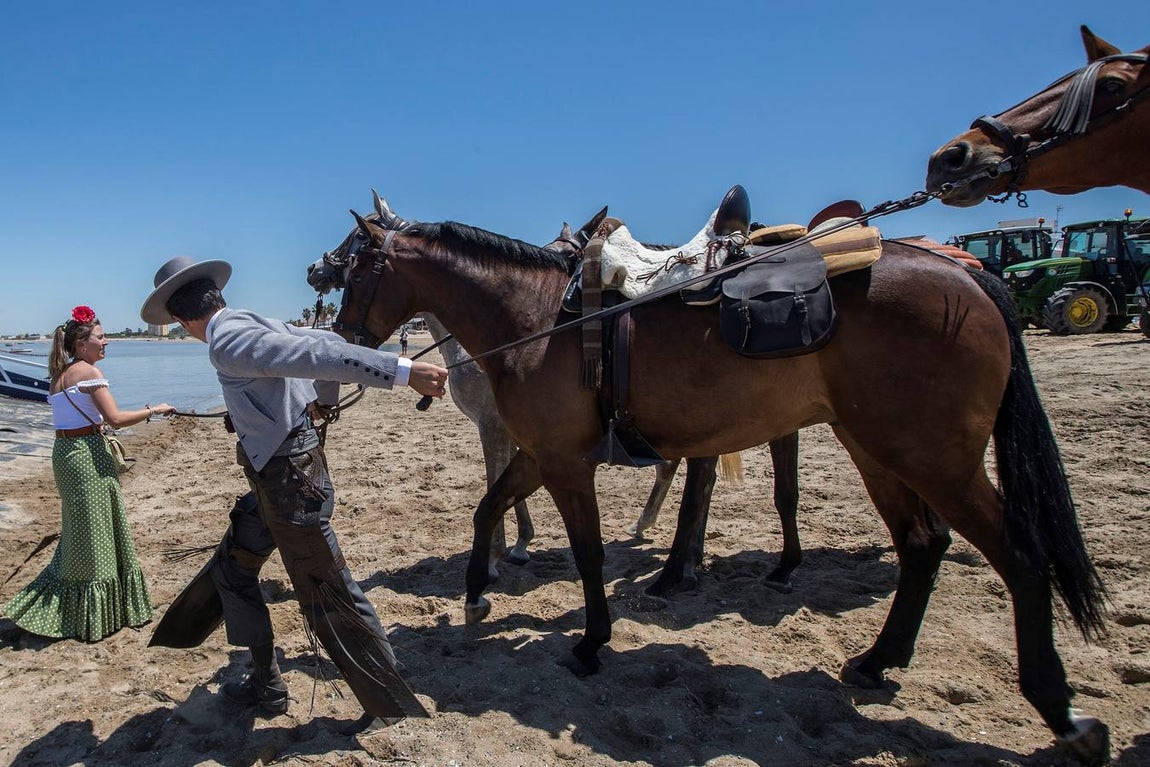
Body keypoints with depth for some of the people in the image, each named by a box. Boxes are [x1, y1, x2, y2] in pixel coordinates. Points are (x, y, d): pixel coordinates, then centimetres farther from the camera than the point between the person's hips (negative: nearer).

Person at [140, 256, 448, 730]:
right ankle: (265, 687, 36)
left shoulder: (227, 340, -19)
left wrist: (402, 372, -40)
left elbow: (315, 354, -31)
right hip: (275, 478, 10)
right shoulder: (252, 324, 8)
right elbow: (325, 343, 16)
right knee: (231, 567, 23)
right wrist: (323, 398, 26)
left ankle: (389, 704, 15)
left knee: (327, 597, 0)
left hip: (290, 481, -10)